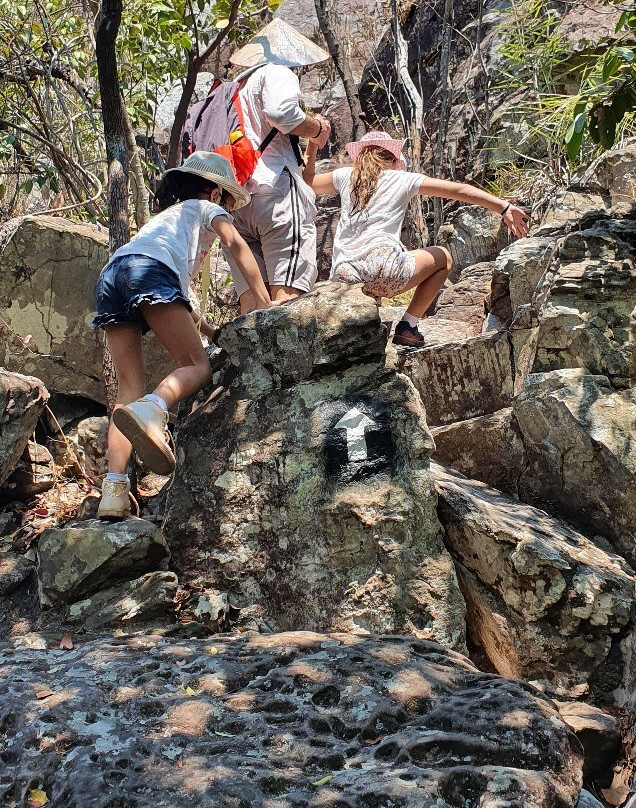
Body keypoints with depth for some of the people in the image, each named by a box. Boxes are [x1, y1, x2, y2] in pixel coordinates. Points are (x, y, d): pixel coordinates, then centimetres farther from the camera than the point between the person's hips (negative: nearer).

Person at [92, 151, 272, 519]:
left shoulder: (165, 215, 45)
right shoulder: (207, 208, 26)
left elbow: (176, 295, 45)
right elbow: (235, 243, 4)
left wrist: (210, 330, 46)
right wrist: (263, 299, -1)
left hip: (109, 276, 6)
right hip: (149, 270, -6)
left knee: (130, 388, 1)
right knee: (197, 364, -6)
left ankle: (114, 487, -16)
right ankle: (152, 411, -40)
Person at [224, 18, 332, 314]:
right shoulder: (277, 73, 9)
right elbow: (281, 111, -14)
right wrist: (316, 129, 3)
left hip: (234, 201, 7)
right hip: (276, 191, -7)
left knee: (252, 299, -2)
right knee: (288, 292, -16)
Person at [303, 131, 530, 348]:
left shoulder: (346, 176, 17)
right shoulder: (402, 179, 10)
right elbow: (460, 190, 6)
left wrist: (312, 146, 42)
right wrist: (505, 208, 5)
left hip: (342, 275, 5)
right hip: (383, 271, -5)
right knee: (443, 258, 22)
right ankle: (407, 327, 12)